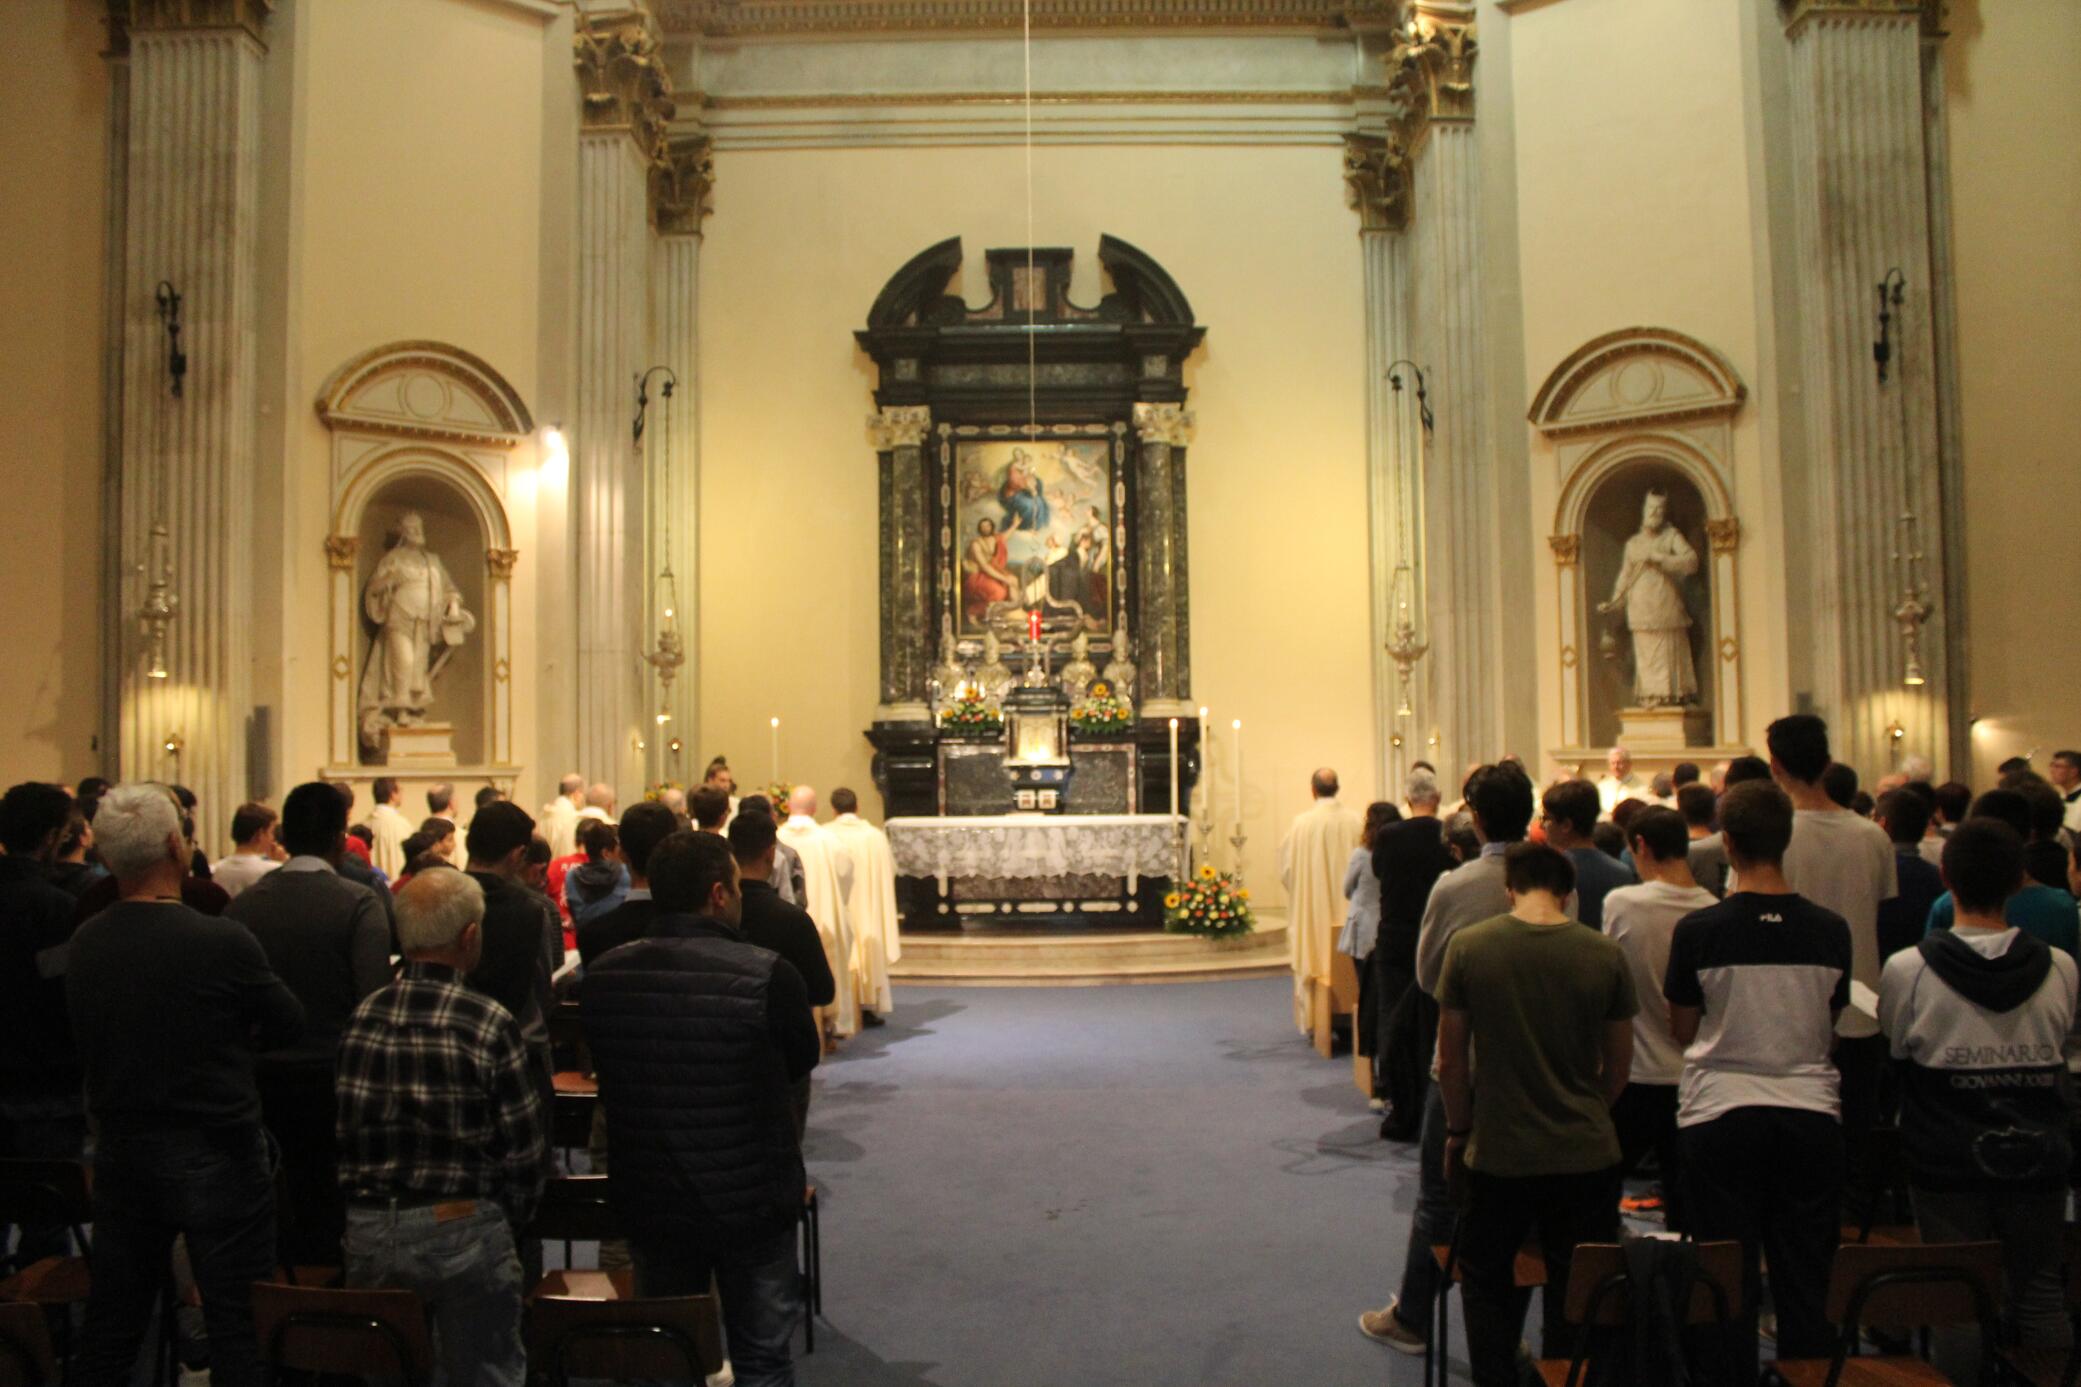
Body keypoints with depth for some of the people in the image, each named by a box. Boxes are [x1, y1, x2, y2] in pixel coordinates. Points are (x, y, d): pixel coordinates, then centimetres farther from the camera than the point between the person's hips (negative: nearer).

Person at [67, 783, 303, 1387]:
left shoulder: (83, 945, -3)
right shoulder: (223, 942, -19)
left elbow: (87, 1042, 9)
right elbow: (287, 1023, -6)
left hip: (120, 1155, 6)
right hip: (216, 1155, -5)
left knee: (110, 1327, 19)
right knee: (239, 1329, 4)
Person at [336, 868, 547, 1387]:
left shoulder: (360, 1016, -4)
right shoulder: (489, 1023, -15)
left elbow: (341, 1131, 4)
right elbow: (524, 1151, -11)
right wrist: (510, 1221, 6)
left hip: (367, 1230, 4)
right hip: (460, 1229, -4)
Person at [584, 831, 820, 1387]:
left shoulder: (603, 975, -8)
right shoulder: (768, 975, -22)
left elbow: (607, 1072, 6)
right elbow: (804, 1059, -5)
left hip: (649, 1202, 4)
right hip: (752, 1204, -4)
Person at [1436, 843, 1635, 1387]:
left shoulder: (1468, 947, -10)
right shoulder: (1605, 956, -6)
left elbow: (1450, 1057, -3)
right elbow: (1619, 1062, 5)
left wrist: (1458, 1130, 11)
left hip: (1498, 1155, -1)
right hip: (1588, 1154, 1)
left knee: (1488, 1286, 19)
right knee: (1578, 1297, 17)